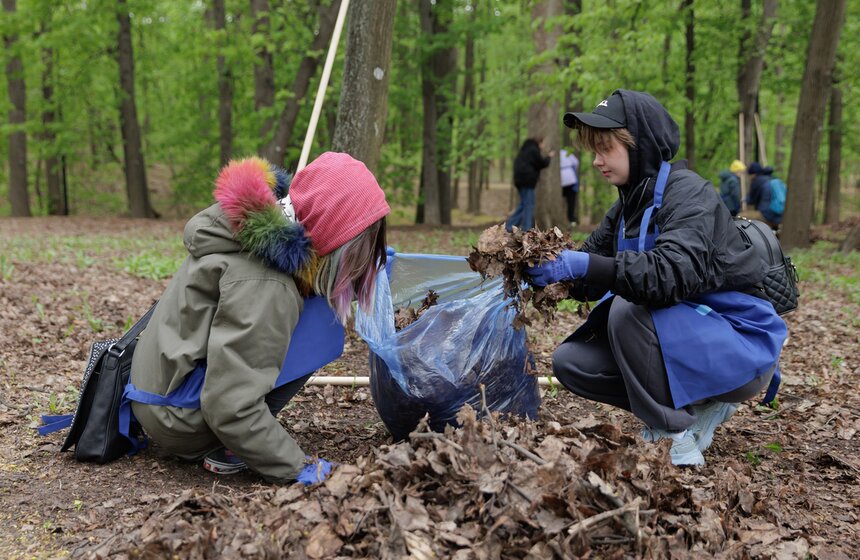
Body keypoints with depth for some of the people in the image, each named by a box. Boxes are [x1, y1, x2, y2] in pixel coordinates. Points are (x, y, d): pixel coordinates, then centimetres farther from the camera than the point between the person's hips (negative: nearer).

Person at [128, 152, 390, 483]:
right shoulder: (264, 286, -29)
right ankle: (227, 447, -9)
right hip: (177, 420, -9)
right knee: (321, 321, -12)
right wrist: (296, 469, -20)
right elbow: (231, 407, -29)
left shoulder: (257, 225, -2)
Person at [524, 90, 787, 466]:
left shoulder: (687, 192, -18)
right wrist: (549, 266, -15)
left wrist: (587, 265, -41)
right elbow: (592, 270, 5)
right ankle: (697, 404, 6)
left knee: (629, 308, -33)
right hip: (678, 334, 8)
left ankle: (679, 431, -14)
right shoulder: (629, 203, 8)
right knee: (569, 362, -3)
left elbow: (675, 272, -36)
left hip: (738, 344, -8)